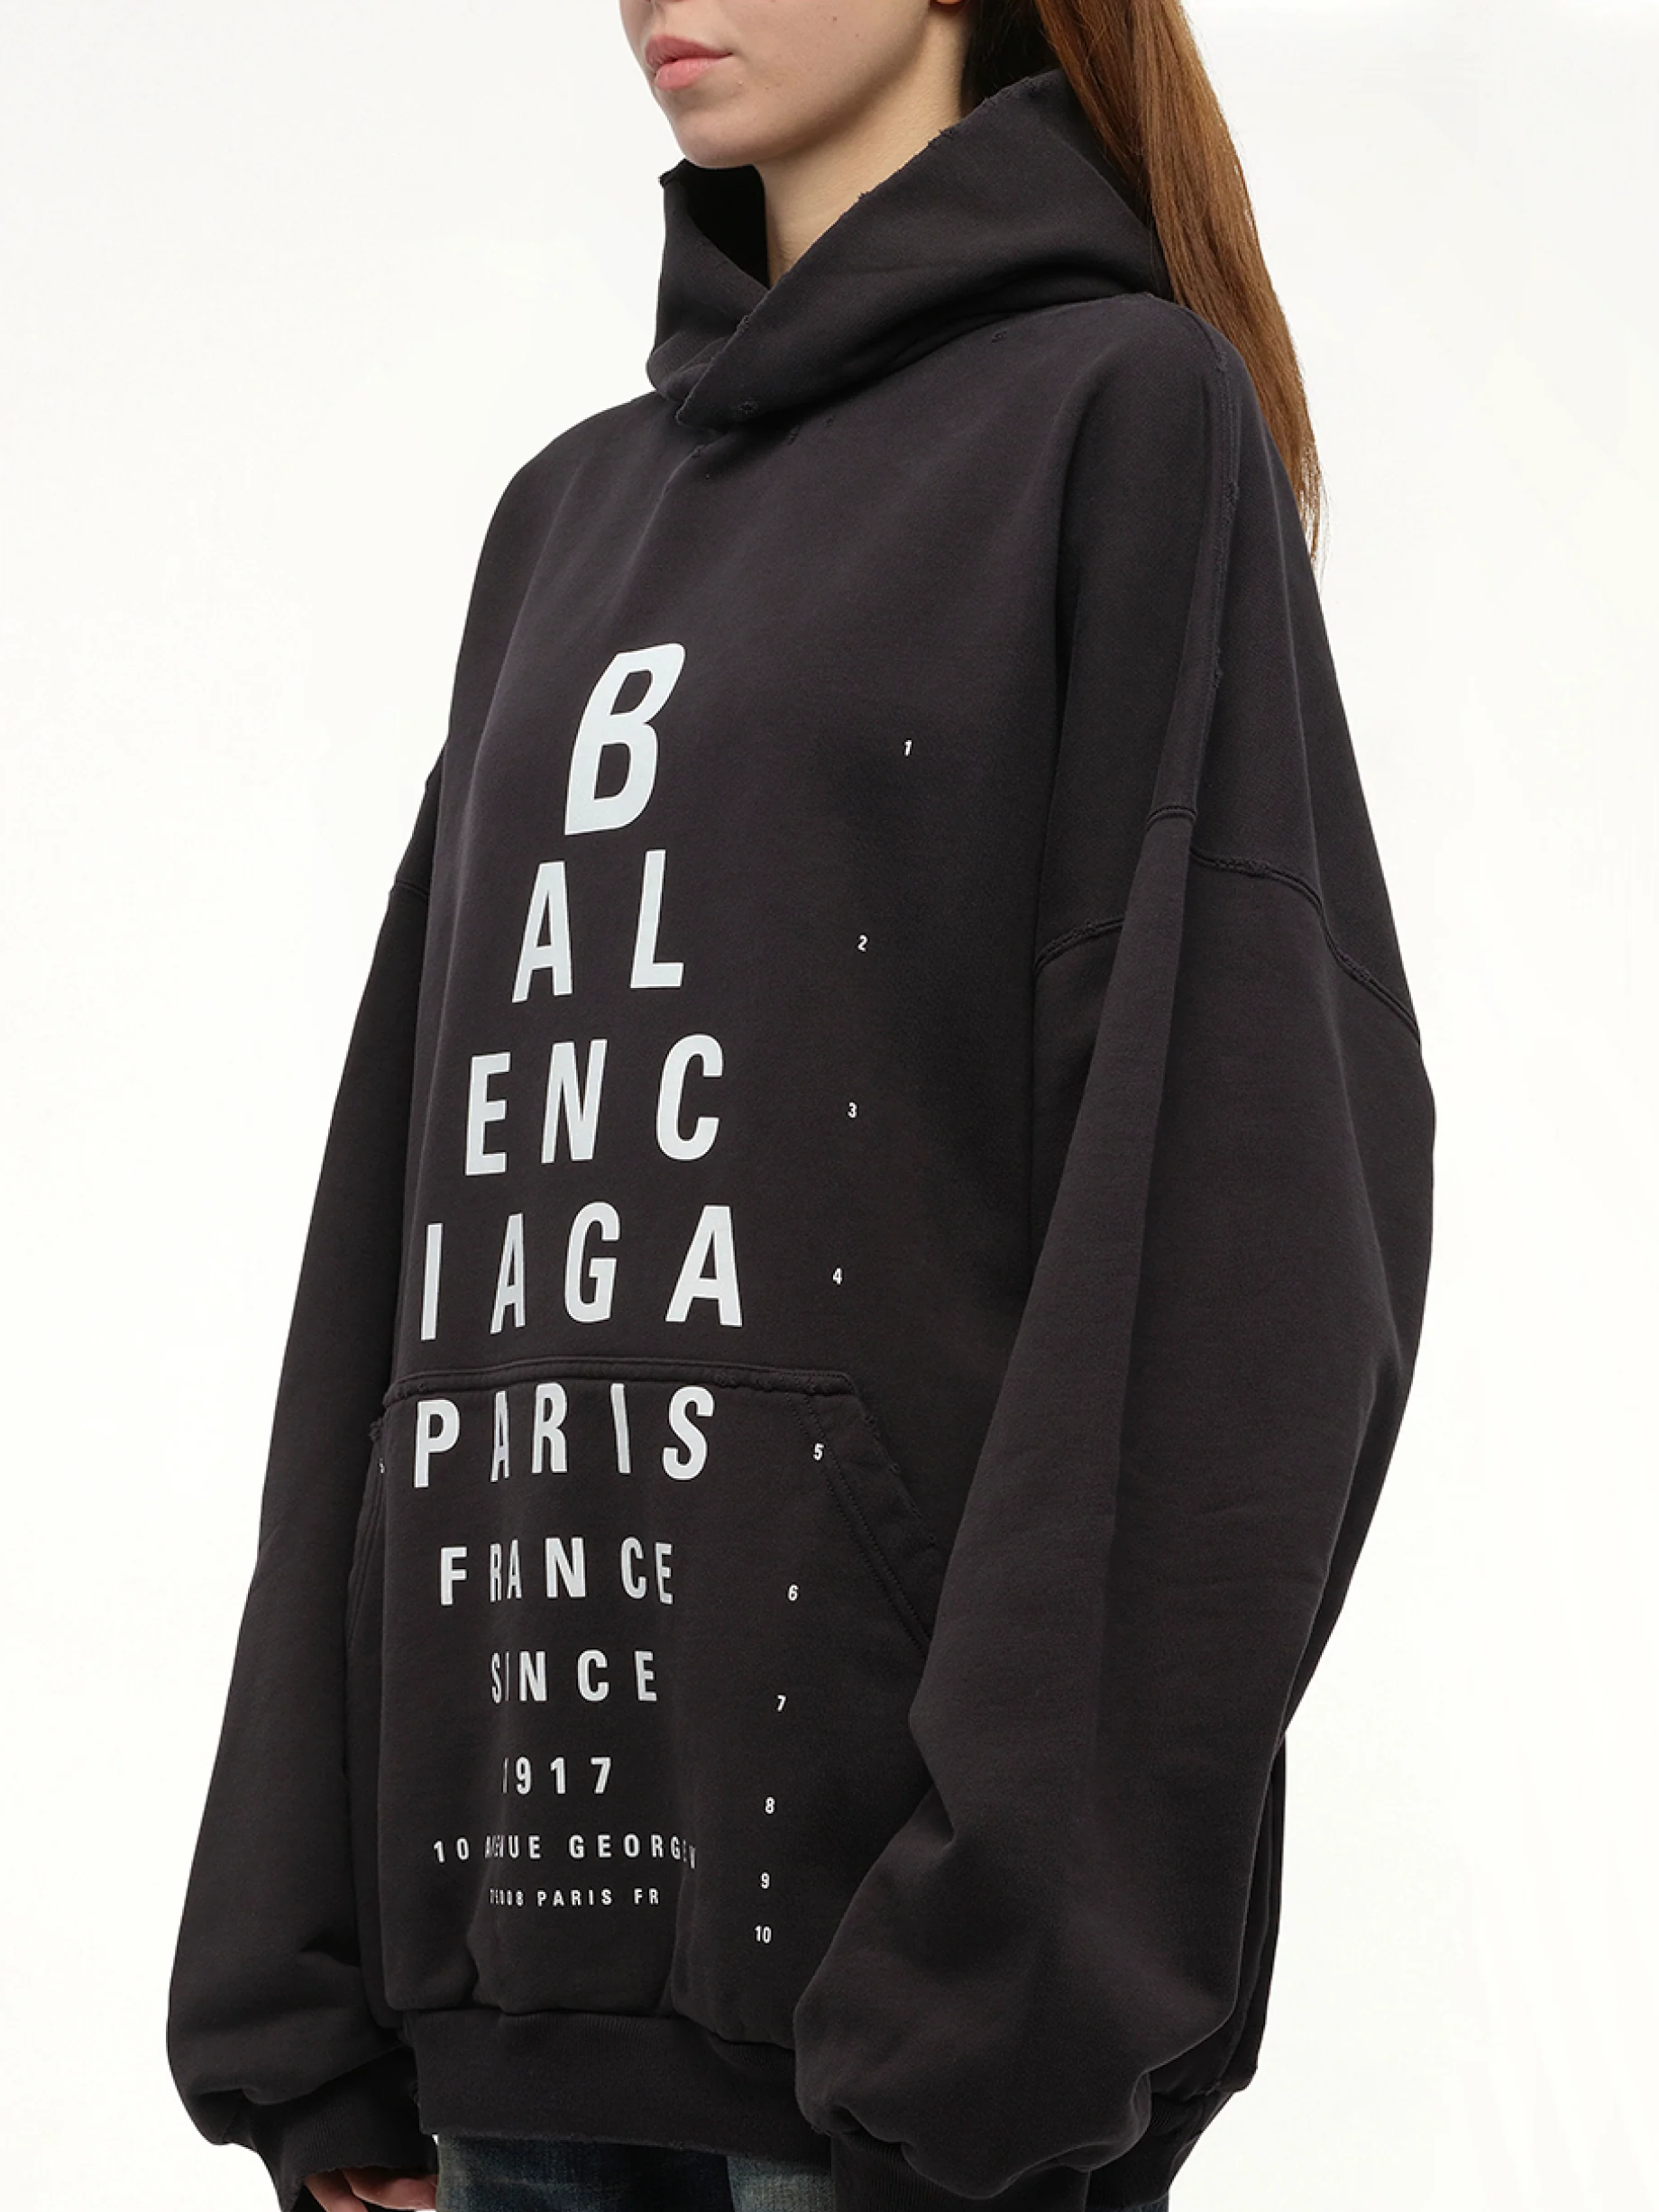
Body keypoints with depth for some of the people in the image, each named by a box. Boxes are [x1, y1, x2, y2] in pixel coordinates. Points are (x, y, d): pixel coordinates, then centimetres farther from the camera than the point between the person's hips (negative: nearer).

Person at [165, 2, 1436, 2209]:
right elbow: (410, 1208, 13)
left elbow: (1239, 1188, -10)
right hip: (518, 1861, 6)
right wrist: (300, 1970, 5)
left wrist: (1026, 1945, -17)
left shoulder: (1125, 413, 0)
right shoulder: (567, 515, 18)